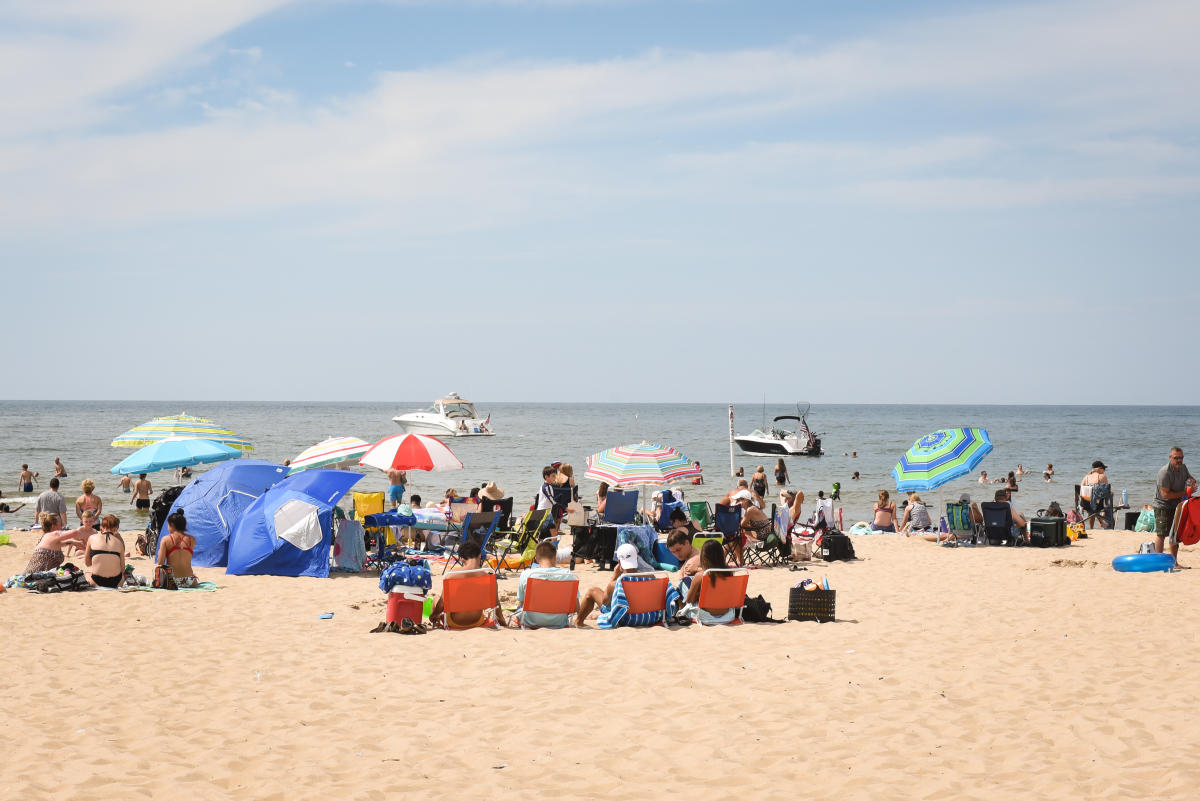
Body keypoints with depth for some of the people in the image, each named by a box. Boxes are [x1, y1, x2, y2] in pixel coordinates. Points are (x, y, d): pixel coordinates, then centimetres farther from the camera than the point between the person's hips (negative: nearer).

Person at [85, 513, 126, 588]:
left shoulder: (92, 538, 3)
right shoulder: (119, 541, 3)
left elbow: (87, 563, 11)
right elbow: (122, 568, 2)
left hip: (97, 582, -2)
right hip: (116, 583, 2)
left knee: (86, 574, 32)